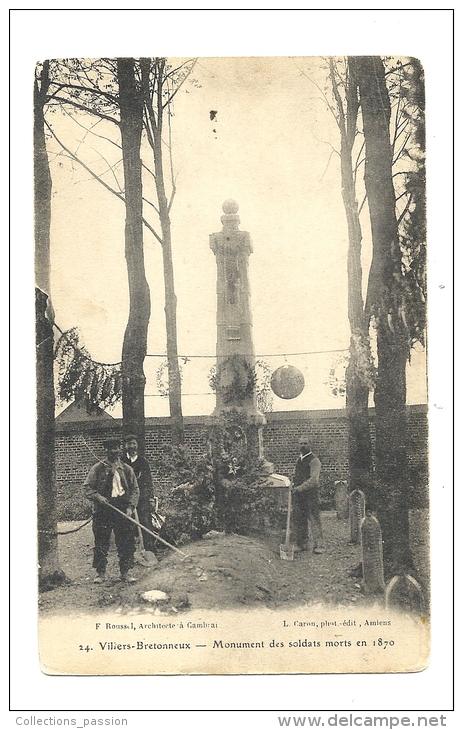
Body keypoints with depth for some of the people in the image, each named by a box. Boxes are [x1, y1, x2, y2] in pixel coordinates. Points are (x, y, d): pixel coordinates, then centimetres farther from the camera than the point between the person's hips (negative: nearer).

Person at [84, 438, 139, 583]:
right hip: (103, 511, -1)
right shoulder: (97, 469, 4)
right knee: (101, 542, 1)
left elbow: (135, 490, 10)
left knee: (126, 542, 1)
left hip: (123, 510, 2)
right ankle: (101, 572, 12)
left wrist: (131, 507, -3)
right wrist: (98, 497, -14)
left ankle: (125, 572, 12)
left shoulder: (127, 469, 10)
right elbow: (88, 487, 3)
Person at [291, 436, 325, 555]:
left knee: (314, 519, -6)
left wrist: (299, 488, -19)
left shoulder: (314, 460, -8)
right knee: (298, 519, 8)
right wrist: (293, 486, 9)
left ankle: (319, 546, -3)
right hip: (298, 495, 7)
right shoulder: (299, 459, 17)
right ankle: (302, 544, 18)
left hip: (310, 493, -7)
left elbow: (314, 480, -16)